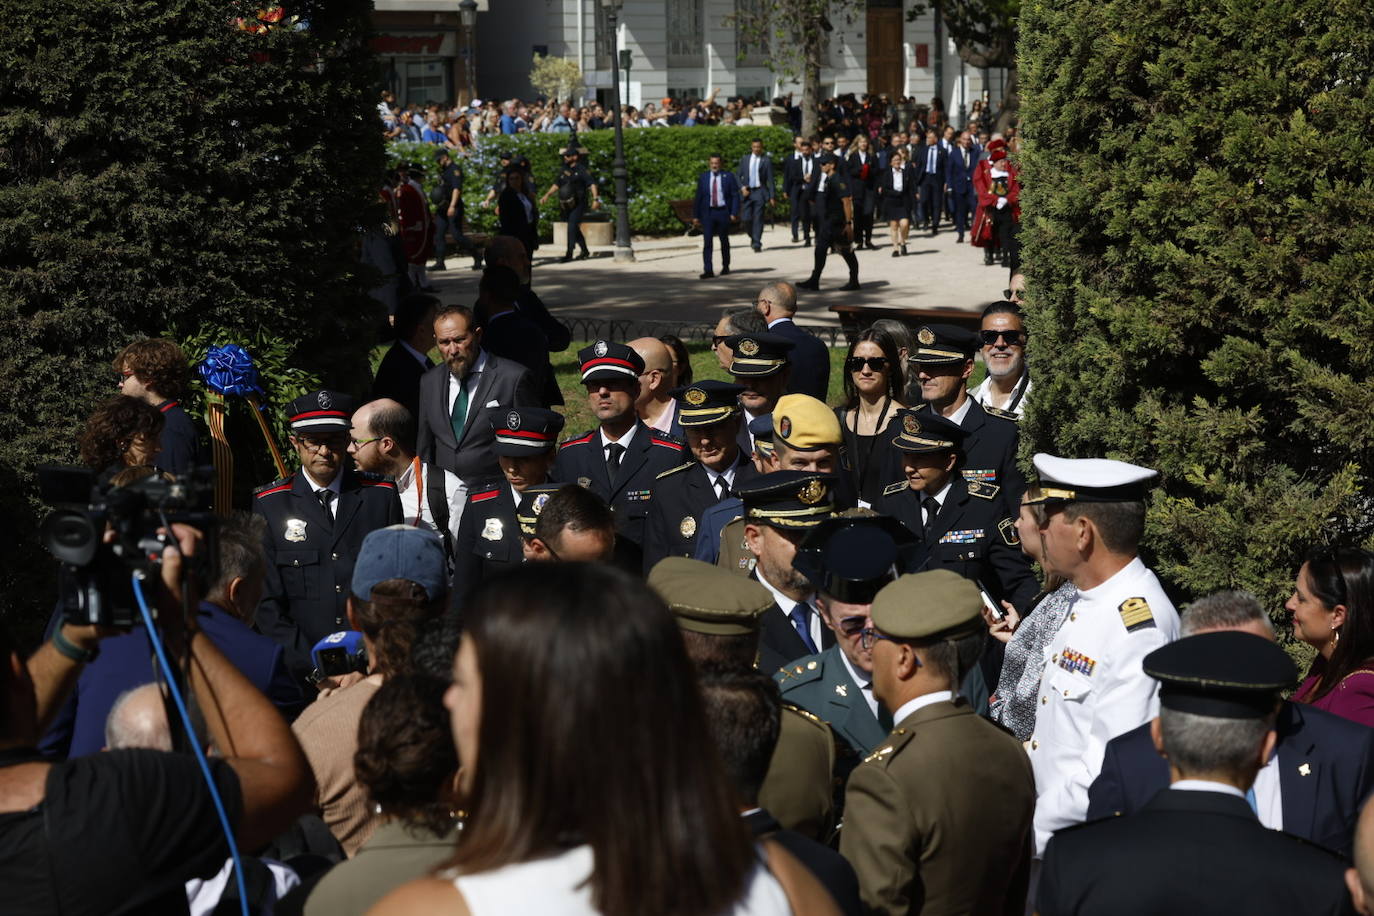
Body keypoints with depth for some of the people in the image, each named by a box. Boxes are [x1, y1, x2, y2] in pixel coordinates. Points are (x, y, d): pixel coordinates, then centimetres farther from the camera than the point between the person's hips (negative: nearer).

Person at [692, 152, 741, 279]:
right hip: (708, 213, 0)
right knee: (707, 241, -9)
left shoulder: (728, 177, 1)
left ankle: (725, 266, 29)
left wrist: (734, 213, -10)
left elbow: (735, 196, 0)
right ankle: (708, 270, -11)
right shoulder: (703, 177, 5)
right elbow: (698, 197, 7)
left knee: (724, 240, 12)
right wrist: (695, 216, 3)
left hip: (723, 213, 0)